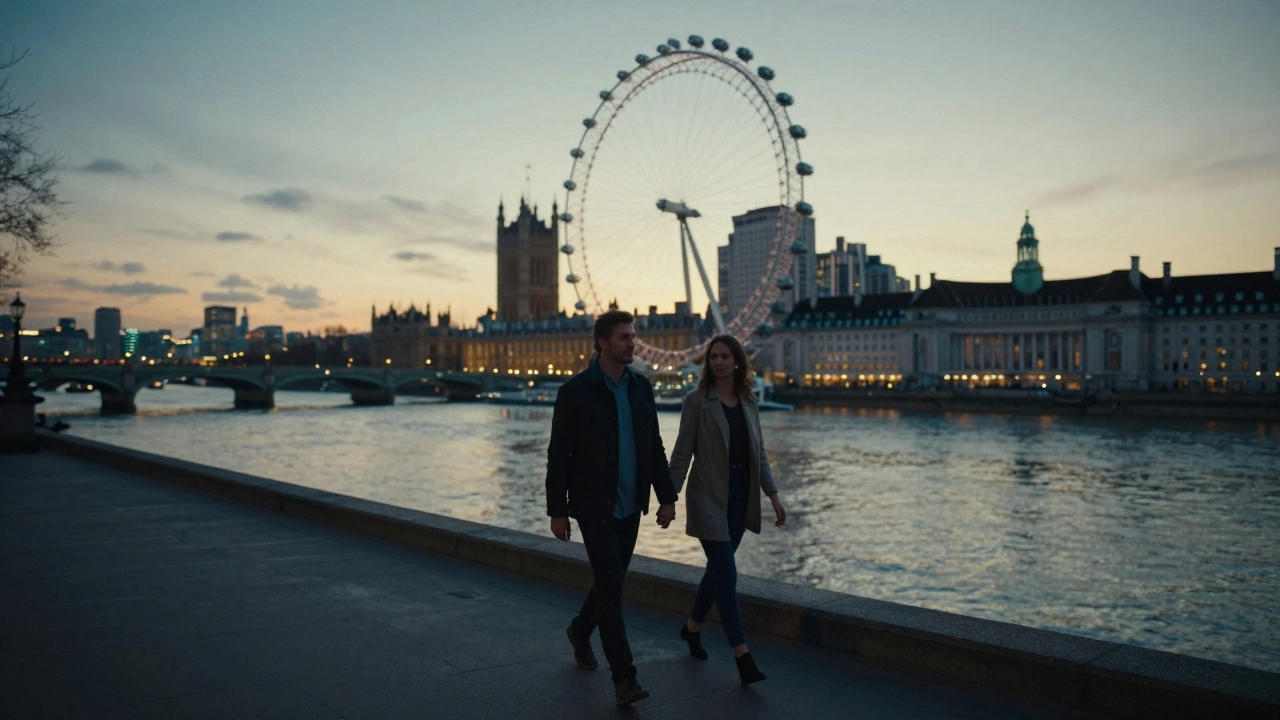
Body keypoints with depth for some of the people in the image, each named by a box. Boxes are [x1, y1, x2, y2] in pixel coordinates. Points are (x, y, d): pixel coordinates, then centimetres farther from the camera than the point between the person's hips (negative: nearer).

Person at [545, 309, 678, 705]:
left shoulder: (641, 386, 5)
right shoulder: (575, 391, -11)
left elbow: (654, 446, 10)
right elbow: (558, 455, -9)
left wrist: (666, 496, 6)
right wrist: (557, 510, -9)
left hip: (629, 505, 6)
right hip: (593, 506, -5)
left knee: (612, 580, 16)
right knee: (611, 585, -8)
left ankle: (581, 630, 44)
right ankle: (624, 679, -1)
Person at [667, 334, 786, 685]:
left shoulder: (749, 402, 7)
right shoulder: (697, 401, -7)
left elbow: (759, 453, 11)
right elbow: (682, 453, -8)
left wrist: (773, 495, 5)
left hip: (740, 497, 6)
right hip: (709, 497, -5)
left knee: (718, 569, 16)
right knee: (727, 574, -7)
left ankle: (692, 626, 37)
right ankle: (743, 656, -3)